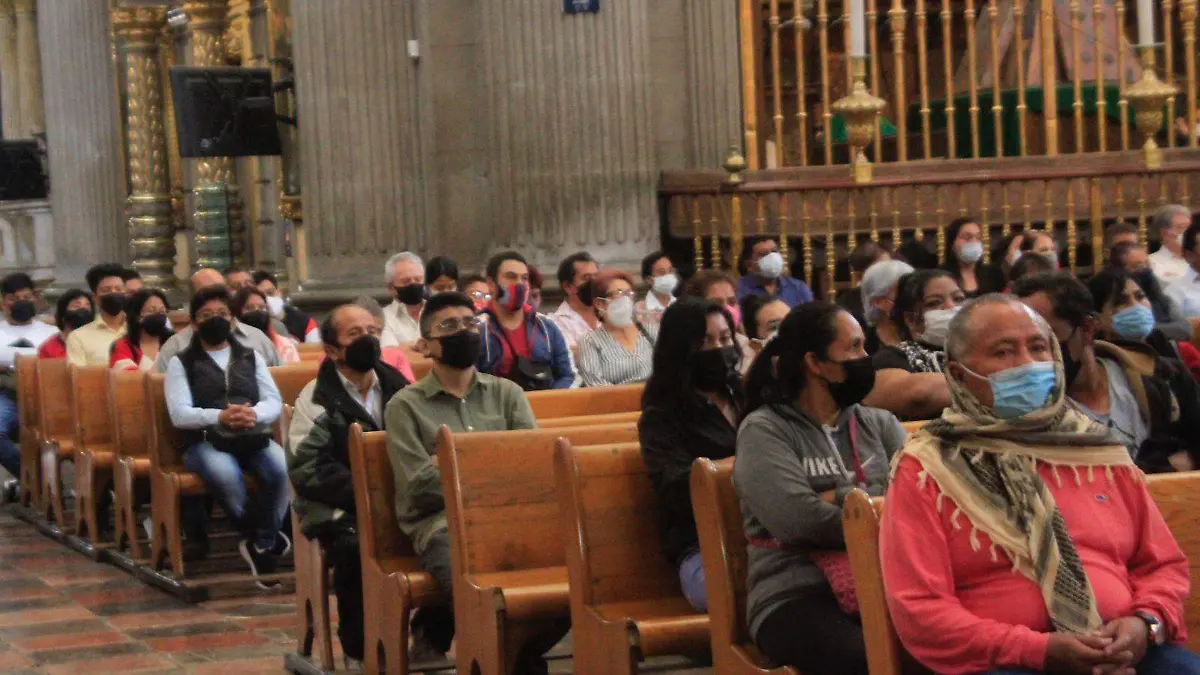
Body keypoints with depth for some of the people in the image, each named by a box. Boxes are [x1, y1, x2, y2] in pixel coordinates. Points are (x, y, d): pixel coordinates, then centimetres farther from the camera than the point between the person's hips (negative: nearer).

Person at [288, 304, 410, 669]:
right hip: (341, 511, -4)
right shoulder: (317, 400, -2)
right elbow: (306, 469, -12)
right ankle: (359, 651, -15)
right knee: (357, 544, -36)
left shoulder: (397, 387, 14)